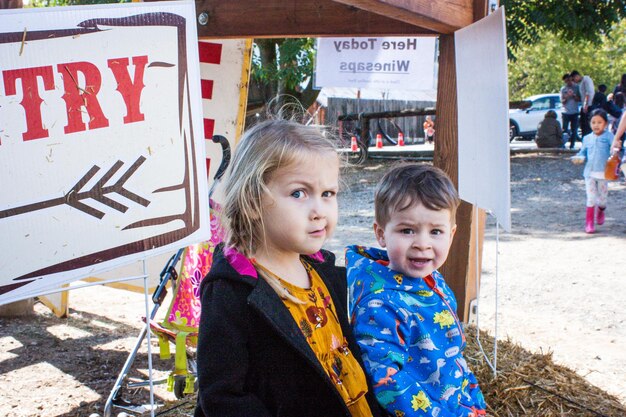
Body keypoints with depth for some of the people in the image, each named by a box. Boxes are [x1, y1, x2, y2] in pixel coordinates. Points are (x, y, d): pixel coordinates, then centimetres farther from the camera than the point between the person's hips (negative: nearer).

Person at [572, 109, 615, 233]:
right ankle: (589, 222, 6)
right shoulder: (587, 138, 7)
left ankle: (601, 210, 42)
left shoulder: (609, 137, -3)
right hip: (589, 173, 1)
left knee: (602, 198, 8)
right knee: (591, 198, -2)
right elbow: (583, 153, 15)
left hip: (603, 173, -1)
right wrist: (579, 158, -5)